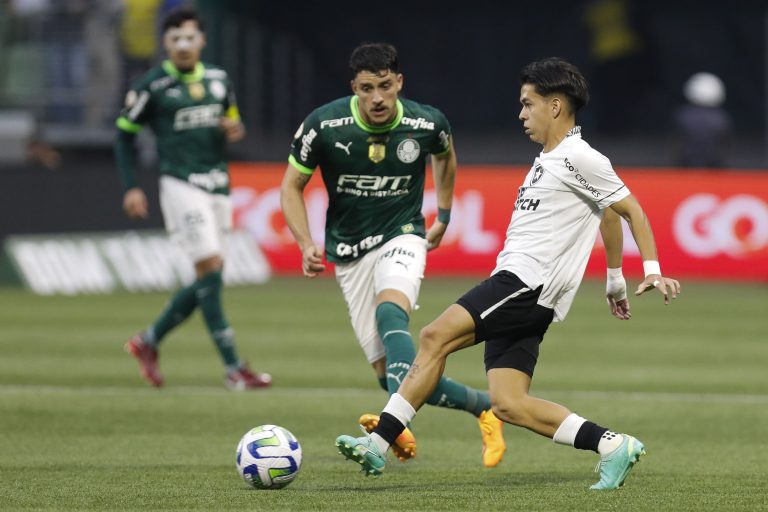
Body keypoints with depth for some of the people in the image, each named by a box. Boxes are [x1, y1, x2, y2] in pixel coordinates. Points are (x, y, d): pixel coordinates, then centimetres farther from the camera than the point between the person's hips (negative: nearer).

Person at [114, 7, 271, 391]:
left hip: (217, 185, 6)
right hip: (180, 184, -6)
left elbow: (231, 120, 23)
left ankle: (148, 341, 25)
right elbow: (124, 132, 3)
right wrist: (130, 188, -4)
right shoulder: (153, 85, -5)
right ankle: (234, 370, -14)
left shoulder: (217, 79, 10)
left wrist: (235, 131, -3)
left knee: (209, 280, 7)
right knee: (210, 270, -14)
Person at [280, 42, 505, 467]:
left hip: (401, 238, -1)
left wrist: (443, 216, 20)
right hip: (350, 252, 1)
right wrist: (307, 244, -16)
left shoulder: (426, 124, -10)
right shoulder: (324, 126, -14)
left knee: (390, 313, -35)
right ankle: (483, 407, 12)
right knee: (388, 371, -7)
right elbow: (291, 187, -2)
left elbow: (445, 155, 17)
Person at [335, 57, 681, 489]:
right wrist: (616, 282, 38)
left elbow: (632, 211, -4)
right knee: (508, 403, -2)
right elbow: (609, 215, 33)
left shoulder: (580, 158, -6)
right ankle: (613, 446, -2)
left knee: (436, 337, -18)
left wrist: (653, 272, -8)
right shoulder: (551, 160, 24)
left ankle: (379, 442, -19)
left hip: (527, 284, -10)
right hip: (517, 289, 10)